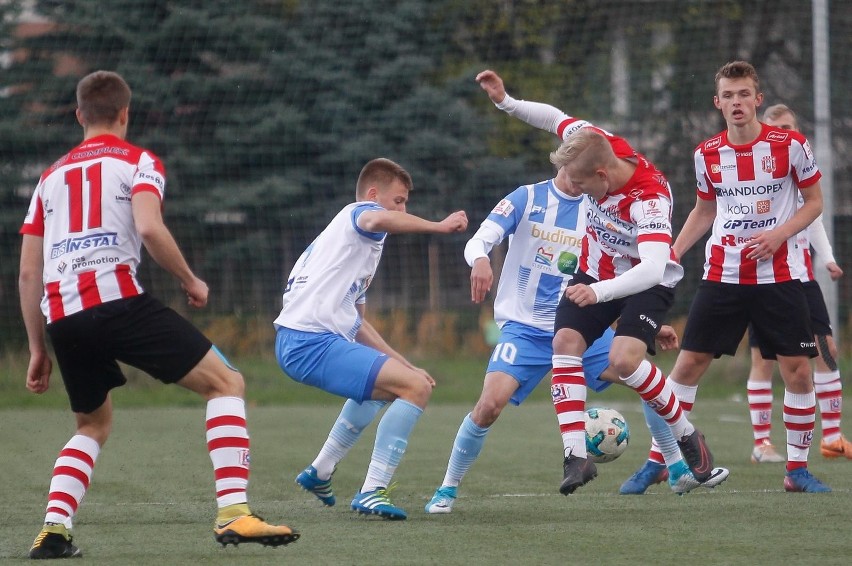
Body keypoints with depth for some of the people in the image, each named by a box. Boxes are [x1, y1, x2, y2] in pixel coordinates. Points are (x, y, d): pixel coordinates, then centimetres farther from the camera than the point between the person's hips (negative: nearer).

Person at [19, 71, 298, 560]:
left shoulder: (52, 176, 26)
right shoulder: (138, 161, 11)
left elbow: (28, 272, 21)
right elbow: (149, 228, -11)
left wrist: (38, 349, 25)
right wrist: (190, 280, 4)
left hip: (61, 316, 6)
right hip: (116, 297, -6)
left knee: (94, 424, 27)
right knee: (226, 383, 2)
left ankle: (54, 531, 8)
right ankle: (234, 514, -13)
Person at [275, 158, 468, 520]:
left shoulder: (362, 245, 29)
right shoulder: (357, 213, 0)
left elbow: (355, 323, 31)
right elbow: (378, 220, -29)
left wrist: (404, 365, 25)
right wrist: (439, 226, -25)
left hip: (295, 342, 11)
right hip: (313, 343, -11)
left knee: (384, 384, 38)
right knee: (417, 388, -19)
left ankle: (320, 472, 40)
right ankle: (372, 492, -22)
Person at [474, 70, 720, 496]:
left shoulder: (650, 198, -37)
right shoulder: (597, 144, -19)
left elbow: (652, 269, -47)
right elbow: (555, 118, 3)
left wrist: (598, 292, -59)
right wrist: (505, 102, -4)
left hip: (647, 282, -7)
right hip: (597, 271, 7)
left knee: (624, 359, -25)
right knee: (565, 342, -12)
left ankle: (688, 439, -3)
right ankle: (576, 456, -13)